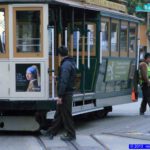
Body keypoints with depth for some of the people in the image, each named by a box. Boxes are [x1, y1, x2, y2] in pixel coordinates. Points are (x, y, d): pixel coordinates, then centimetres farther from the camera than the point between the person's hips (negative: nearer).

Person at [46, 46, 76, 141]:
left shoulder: (66, 65, -20)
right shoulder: (71, 62, 11)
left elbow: (64, 82, -24)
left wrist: (60, 96, -22)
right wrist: (58, 77, 37)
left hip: (65, 94, -10)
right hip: (68, 92, 10)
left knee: (66, 115, 0)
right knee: (59, 113, 15)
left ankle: (71, 135, 8)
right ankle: (52, 132, 23)